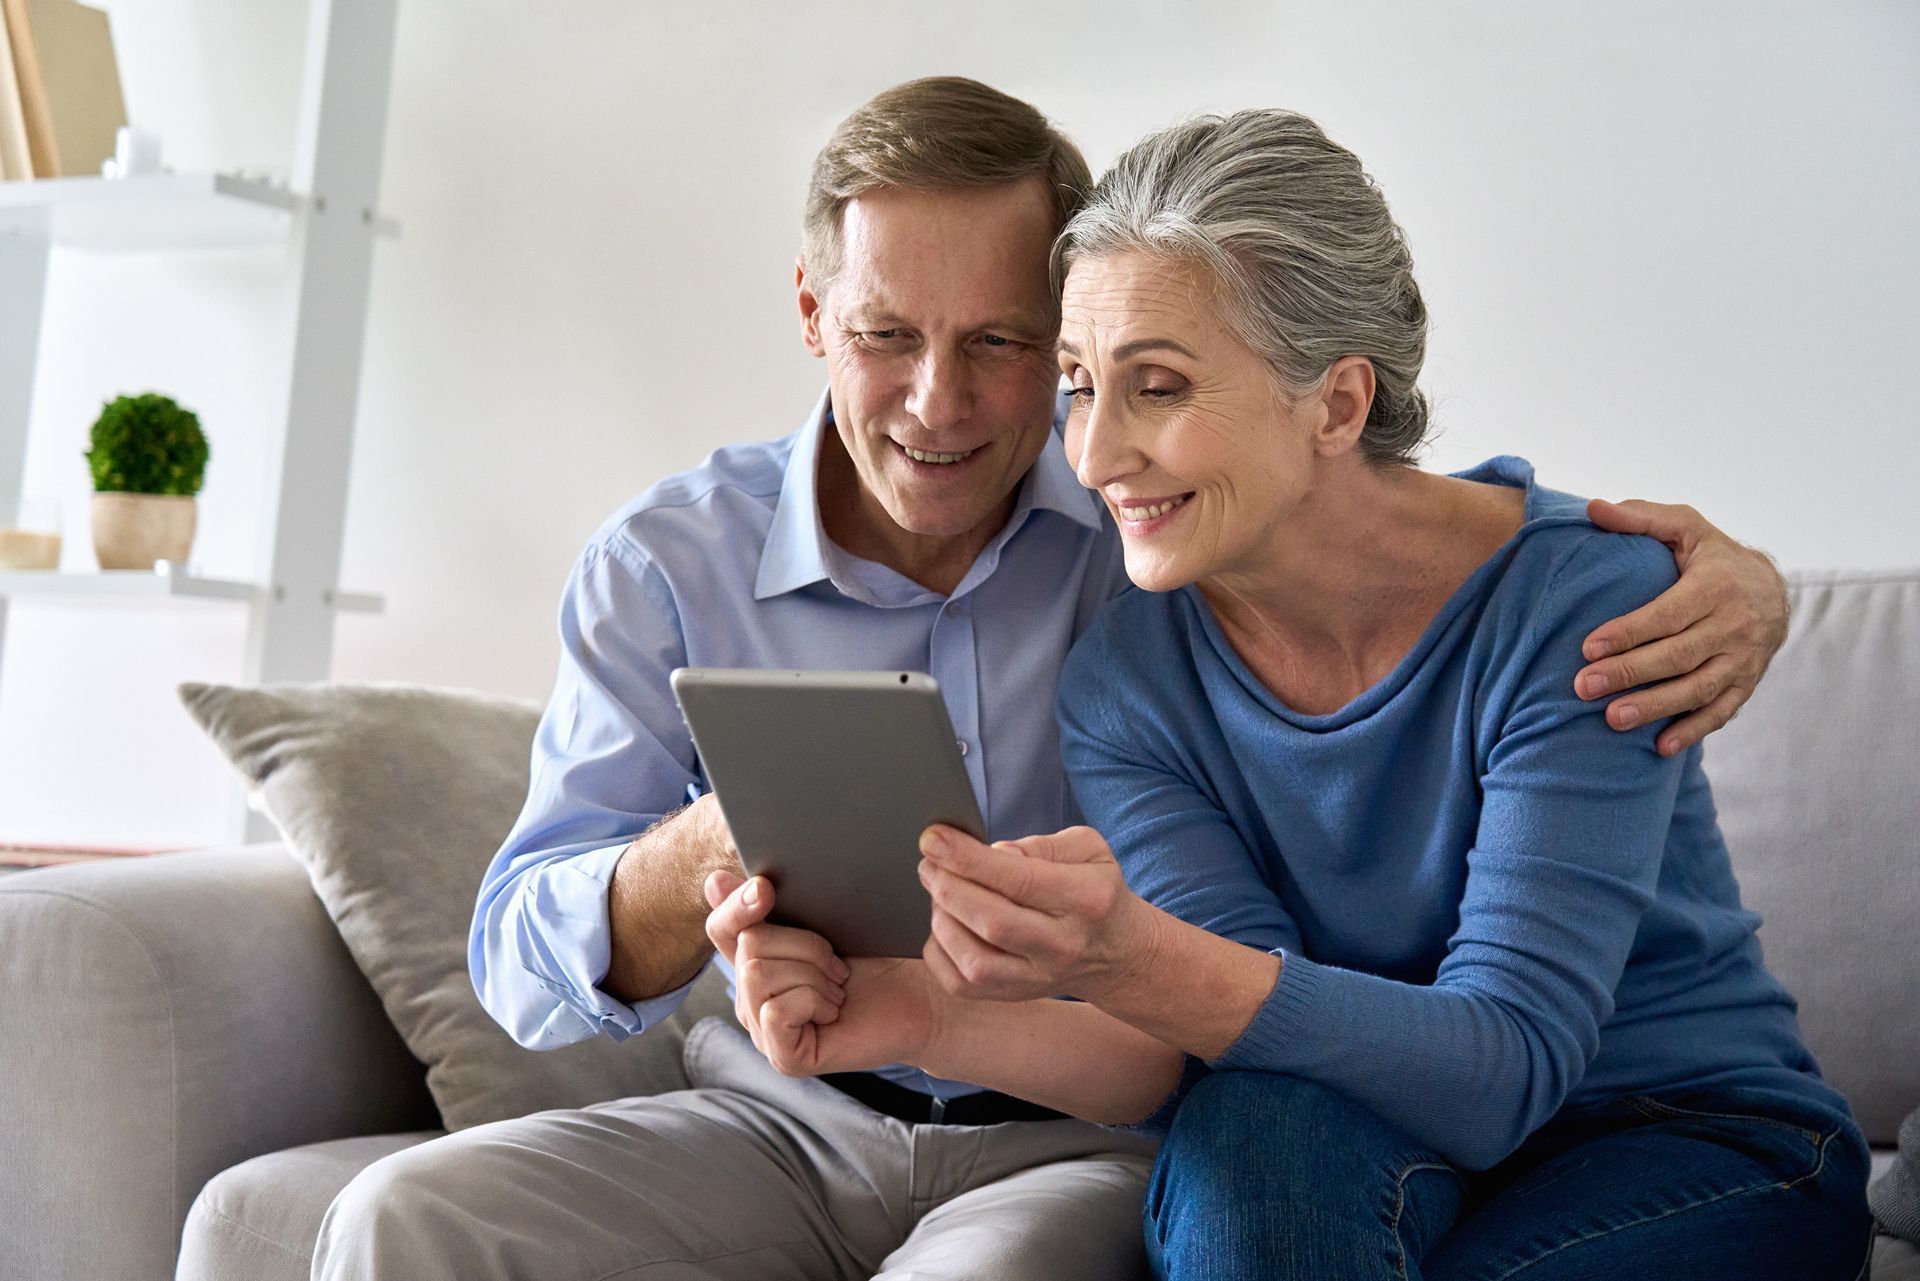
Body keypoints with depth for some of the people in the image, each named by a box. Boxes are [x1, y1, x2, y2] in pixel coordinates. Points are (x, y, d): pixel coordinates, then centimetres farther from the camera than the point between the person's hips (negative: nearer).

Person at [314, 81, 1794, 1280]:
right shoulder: (669, 563, -2)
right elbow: (527, 965, -6)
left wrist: (1720, 570, -22)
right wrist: (704, 855, -29)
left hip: (1089, 1138, -2)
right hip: (786, 1122, 3)